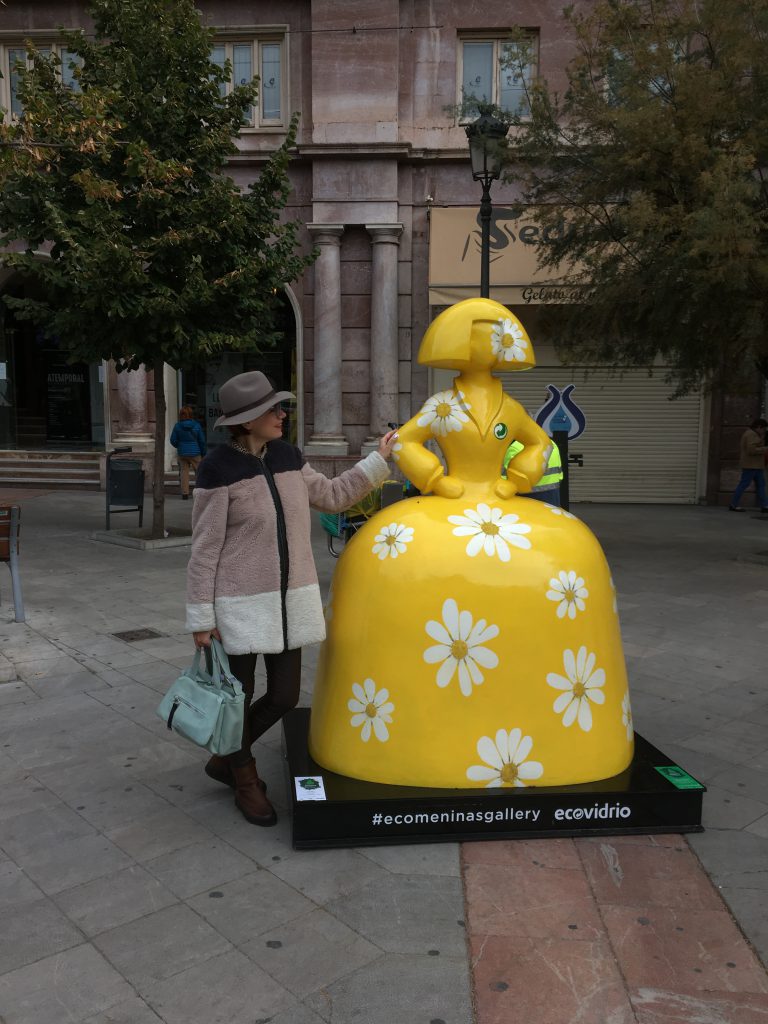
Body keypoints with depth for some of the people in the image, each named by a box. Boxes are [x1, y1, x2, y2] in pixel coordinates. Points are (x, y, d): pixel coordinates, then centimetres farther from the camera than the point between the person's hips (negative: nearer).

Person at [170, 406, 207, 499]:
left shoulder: (177, 426, -5)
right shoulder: (196, 425, -7)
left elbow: (173, 440, -1)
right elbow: (202, 440, -2)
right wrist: (203, 453, 10)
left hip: (182, 453, 2)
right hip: (195, 453, -2)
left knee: (184, 471, 8)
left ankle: (185, 493, 6)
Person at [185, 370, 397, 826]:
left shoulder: (287, 456, 2)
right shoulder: (220, 469, -15)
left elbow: (332, 496, 16)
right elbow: (205, 548, -11)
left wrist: (379, 460, 11)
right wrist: (201, 617, -9)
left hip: (290, 598, 6)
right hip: (241, 603, -6)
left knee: (285, 695, 11)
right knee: (240, 697, 10)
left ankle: (227, 758, 38)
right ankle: (245, 781, 37)